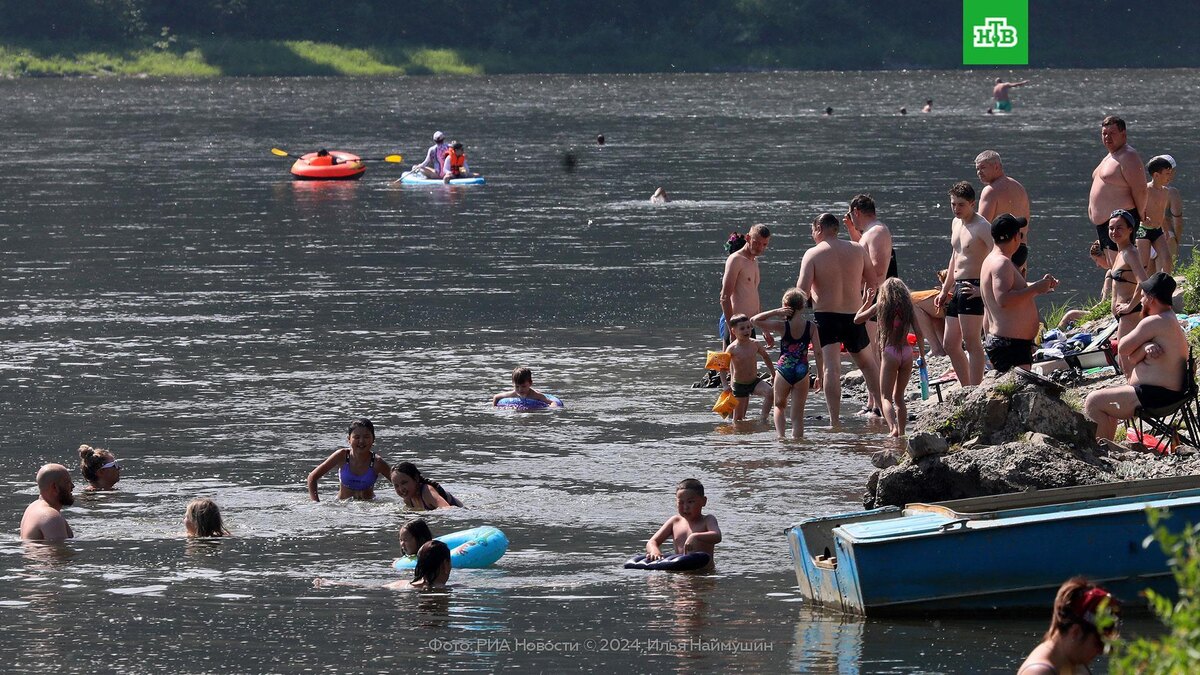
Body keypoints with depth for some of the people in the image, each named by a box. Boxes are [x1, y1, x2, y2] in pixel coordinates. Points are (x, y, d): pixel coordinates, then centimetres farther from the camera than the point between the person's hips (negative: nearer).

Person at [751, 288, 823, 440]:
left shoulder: (782, 326, -8)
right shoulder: (811, 327, -4)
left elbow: (754, 320, -3)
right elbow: (818, 353, -4)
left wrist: (775, 312, -6)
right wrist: (819, 376, 4)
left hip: (784, 370, -1)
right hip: (802, 372, 1)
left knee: (780, 406, 21)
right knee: (798, 414, 6)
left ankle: (781, 436, 5)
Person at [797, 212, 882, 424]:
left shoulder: (813, 254, -8)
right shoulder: (857, 250, 3)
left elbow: (802, 292, -14)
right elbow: (874, 283, 8)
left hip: (826, 317, -4)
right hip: (854, 316, 4)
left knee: (830, 367, -9)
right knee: (866, 361, 24)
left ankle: (834, 420, -18)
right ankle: (880, 406, 29)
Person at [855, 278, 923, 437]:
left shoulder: (880, 306, 1)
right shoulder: (908, 308, 6)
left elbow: (857, 319, 11)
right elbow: (918, 332, 1)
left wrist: (867, 302, 23)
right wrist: (922, 354, 9)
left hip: (889, 352, -3)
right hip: (907, 352, 3)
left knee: (886, 397, -2)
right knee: (899, 397, 18)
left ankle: (893, 428, -25)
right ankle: (901, 431, 14)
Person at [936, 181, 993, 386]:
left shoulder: (982, 227, -12)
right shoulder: (956, 223, 17)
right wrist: (945, 289, 28)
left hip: (972, 288, -10)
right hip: (957, 289, 10)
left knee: (971, 341, -15)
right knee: (950, 345, 11)